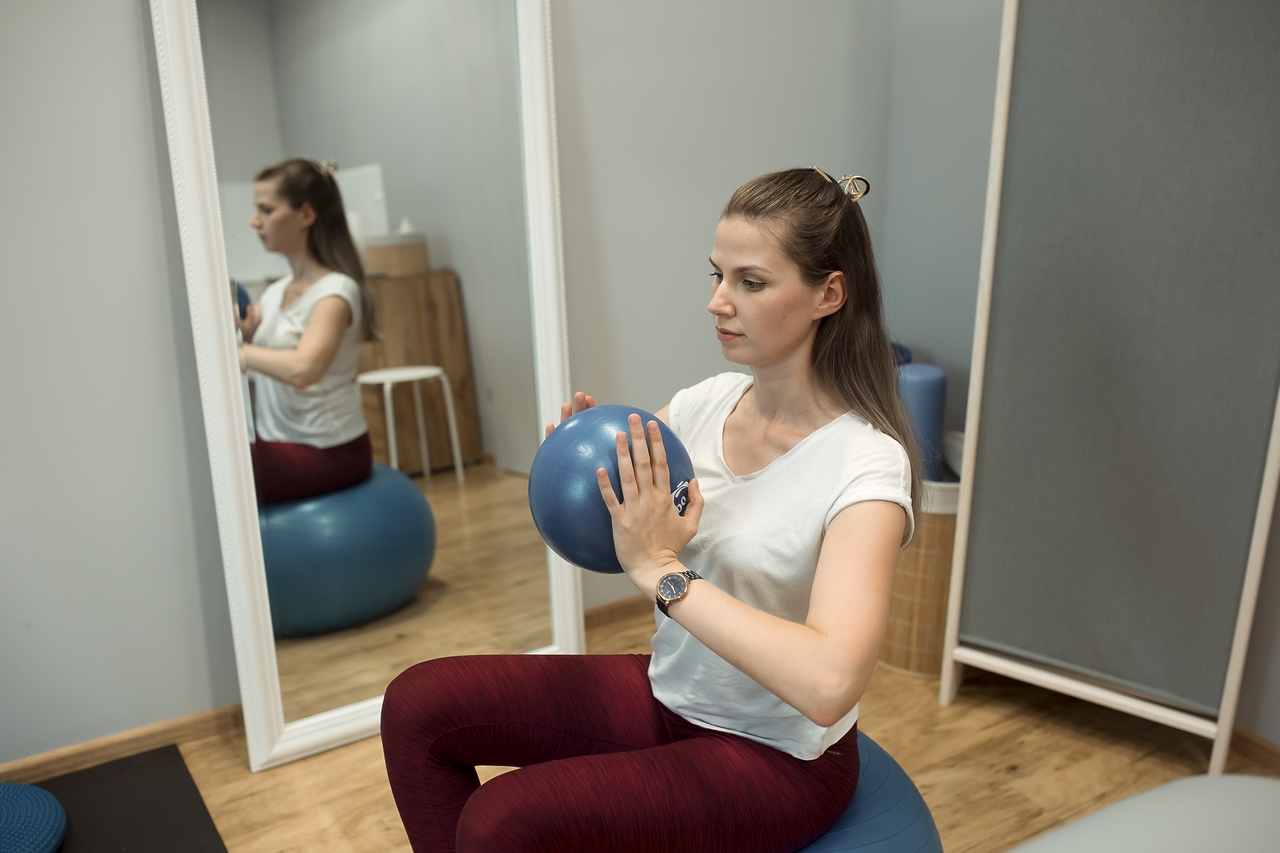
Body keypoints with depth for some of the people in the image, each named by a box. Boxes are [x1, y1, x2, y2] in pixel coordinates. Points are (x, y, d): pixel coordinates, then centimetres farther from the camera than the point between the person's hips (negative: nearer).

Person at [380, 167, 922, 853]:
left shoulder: (865, 463, -23)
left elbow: (828, 683, -35)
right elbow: (624, 537, 5)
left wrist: (662, 570, -32)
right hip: (668, 692, 6)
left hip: (777, 755, -5)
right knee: (417, 703, -4)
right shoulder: (703, 403, -5)